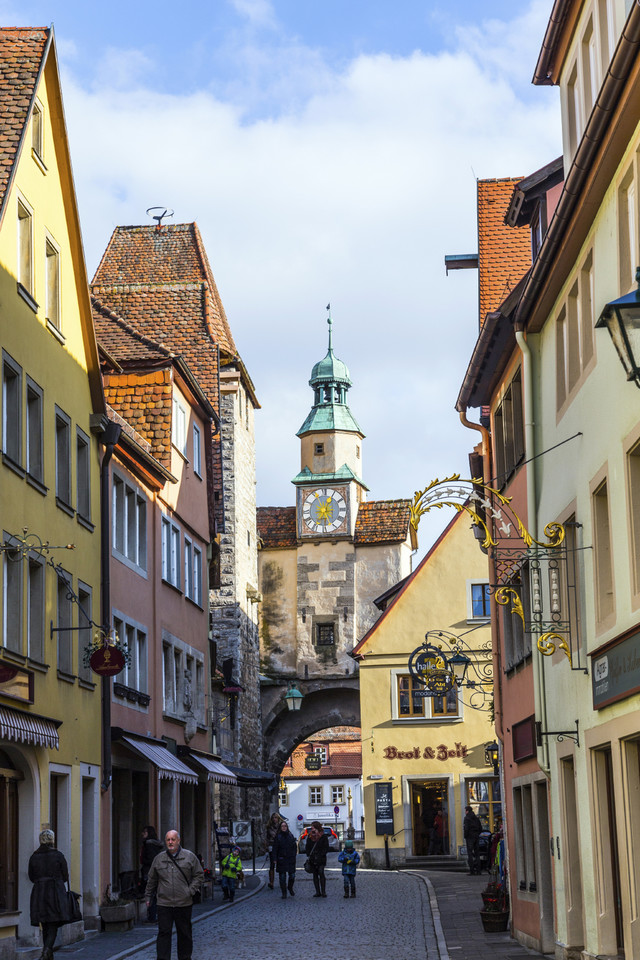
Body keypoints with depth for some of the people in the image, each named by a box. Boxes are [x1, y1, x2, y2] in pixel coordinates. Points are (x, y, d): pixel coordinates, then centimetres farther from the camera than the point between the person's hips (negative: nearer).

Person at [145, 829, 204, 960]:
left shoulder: (189, 857, 3)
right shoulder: (159, 858, 8)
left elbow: (199, 875, 6)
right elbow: (151, 879, 16)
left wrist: (191, 890, -5)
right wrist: (148, 896, 16)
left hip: (183, 904, 0)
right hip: (164, 904, 0)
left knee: (184, 934, 8)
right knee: (164, 933, -4)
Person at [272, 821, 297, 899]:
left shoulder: (291, 835, 6)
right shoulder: (278, 836, -2)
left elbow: (295, 846, 12)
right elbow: (275, 848, -2)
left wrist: (294, 855, 2)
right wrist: (275, 859, -7)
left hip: (291, 859, 2)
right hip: (281, 859, -2)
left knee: (292, 875, 3)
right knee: (282, 877, 0)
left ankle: (290, 888, 30)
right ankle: (284, 893, 10)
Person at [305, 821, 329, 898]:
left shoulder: (323, 837, -1)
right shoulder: (310, 837, 11)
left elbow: (326, 848, -2)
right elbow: (307, 847, 17)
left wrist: (320, 855, -12)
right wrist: (308, 855, 1)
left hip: (320, 860, -5)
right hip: (312, 860, 5)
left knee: (321, 874, -12)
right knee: (315, 875, 5)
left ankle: (323, 891, -7)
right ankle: (317, 892, 10)